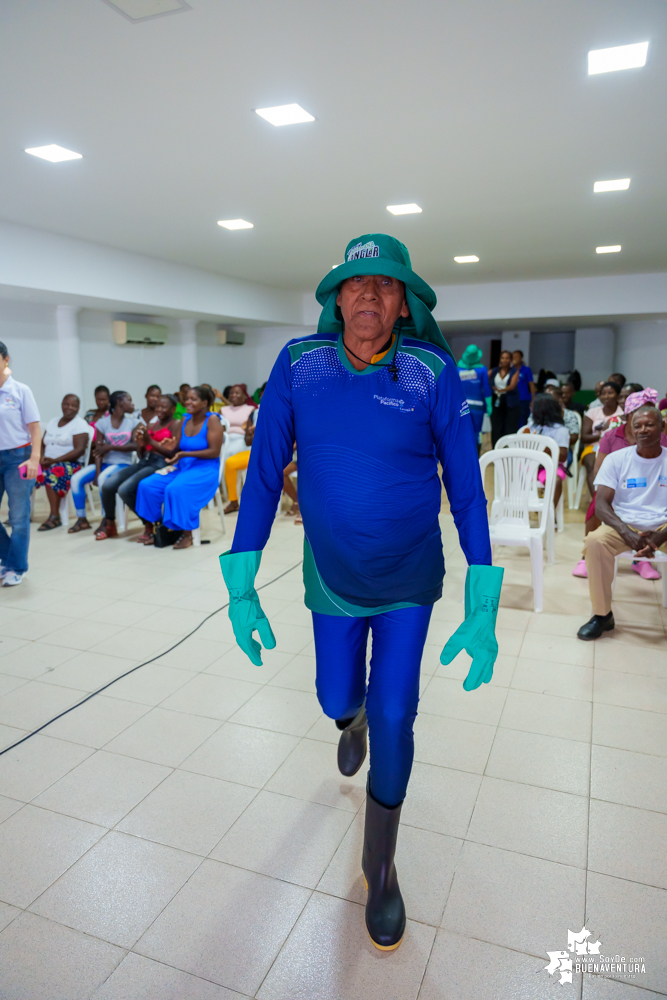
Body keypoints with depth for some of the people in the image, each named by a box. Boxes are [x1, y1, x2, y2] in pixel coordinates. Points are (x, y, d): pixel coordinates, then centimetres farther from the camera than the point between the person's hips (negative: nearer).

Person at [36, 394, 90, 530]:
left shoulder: (80, 424, -2)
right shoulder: (53, 422, 19)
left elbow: (80, 450, -12)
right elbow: (43, 444, 18)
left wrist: (54, 460, -18)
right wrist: (42, 457, -6)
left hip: (70, 463, -6)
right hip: (47, 462, 6)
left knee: (52, 473, -36)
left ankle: (55, 516, -30)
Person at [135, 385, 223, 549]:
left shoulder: (212, 420, -8)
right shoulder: (185, 420, 10)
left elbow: (214, 452, -15)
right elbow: (179, 449, 10)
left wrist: (185, 454, -20)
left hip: (205, 470, -7)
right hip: (181, 467, 7)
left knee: (176, 489, -33)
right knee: (146, 485, -11)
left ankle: (187, 533, -16)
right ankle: (150, 530, 2)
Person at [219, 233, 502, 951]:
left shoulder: (433, 372, -15)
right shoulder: (298, 364, -12)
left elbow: (465, 486, -12)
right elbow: (264, 473, -9)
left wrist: (483, 609, -15)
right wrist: (240, 589, -10)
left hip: (409, 580, -1)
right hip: (332, 577, 2)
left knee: (392, 717, 4)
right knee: (338, 700, 19)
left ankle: (380, 868, 31)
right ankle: (354, 722, 61)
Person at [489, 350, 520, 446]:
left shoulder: (514, 372, 3)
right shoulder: (493, 371, 11)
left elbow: (512, 386, -13)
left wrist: (501, 390, -31)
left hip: (510, 403, -2)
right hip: (496, 402, 2)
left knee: (511, 430, -4)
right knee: (496, 429, 4)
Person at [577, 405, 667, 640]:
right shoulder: (616, 459, -1)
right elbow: (601, 503, -9)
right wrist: (627, 533, -27)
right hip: (623, 525, 0)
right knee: (595, 541, -32)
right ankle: (602, 615, -16)